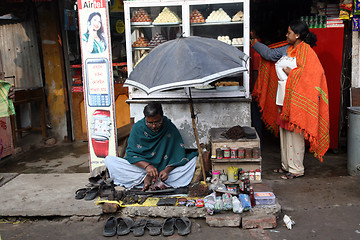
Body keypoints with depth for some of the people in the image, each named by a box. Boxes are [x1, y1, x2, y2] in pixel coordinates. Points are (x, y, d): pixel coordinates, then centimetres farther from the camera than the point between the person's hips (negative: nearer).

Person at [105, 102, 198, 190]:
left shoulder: (170, 128, -7)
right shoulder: (137, 128, -7)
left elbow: (179, 155, -8)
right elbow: (131, 153, -10)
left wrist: (167, 170, -25)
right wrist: (146, 165, -27)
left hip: (164, 168, 0)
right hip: (141, 167, 0)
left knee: (194, 159, -22)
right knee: (109, 160, -18)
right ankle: (145, 177, -25)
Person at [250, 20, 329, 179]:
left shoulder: (306, 51, -11)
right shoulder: (287, 49, 13)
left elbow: (312, 73, -20)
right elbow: (270, 54, 25)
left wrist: (290, 73, -18)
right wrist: (254, 43, 28)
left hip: (297, 99, -9)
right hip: (284, 97, 9)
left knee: (294, 132, -5)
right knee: (284, 131, 13)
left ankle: (297, 169, 5)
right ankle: (286, 165, 25)